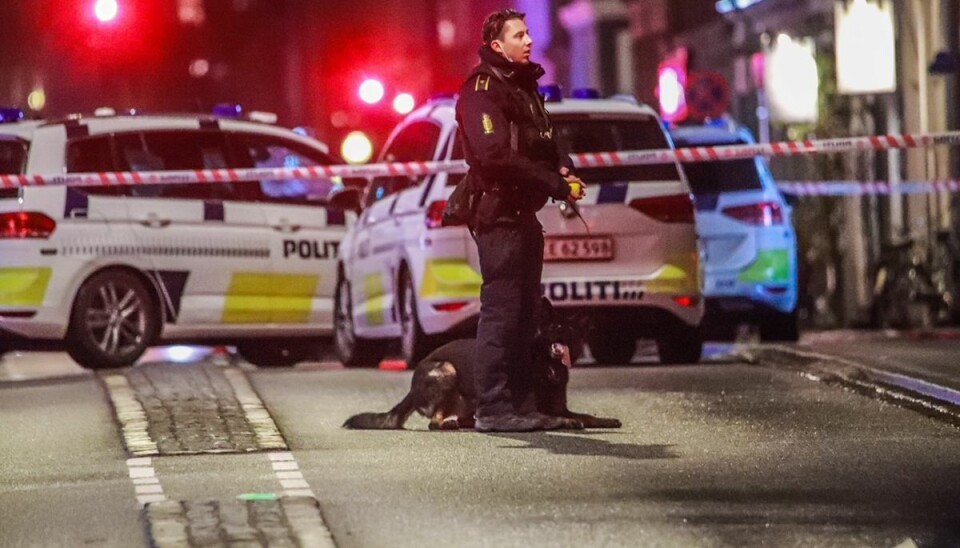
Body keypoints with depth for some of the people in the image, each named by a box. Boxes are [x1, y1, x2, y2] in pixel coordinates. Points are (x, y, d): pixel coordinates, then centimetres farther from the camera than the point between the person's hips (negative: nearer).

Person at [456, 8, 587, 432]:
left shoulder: (524, 87, 20)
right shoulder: (483, 90, -11)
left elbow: (543, 144, 26)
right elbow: (494, 155, -22)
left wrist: (563, 168, 2)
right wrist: (555, 185, -20)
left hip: (524, 215, 10)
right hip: (499, 215, -10)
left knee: (524, 313, 12)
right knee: (500, 310, -11)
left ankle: (520, 404, 18)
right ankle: (492, 408, -11)